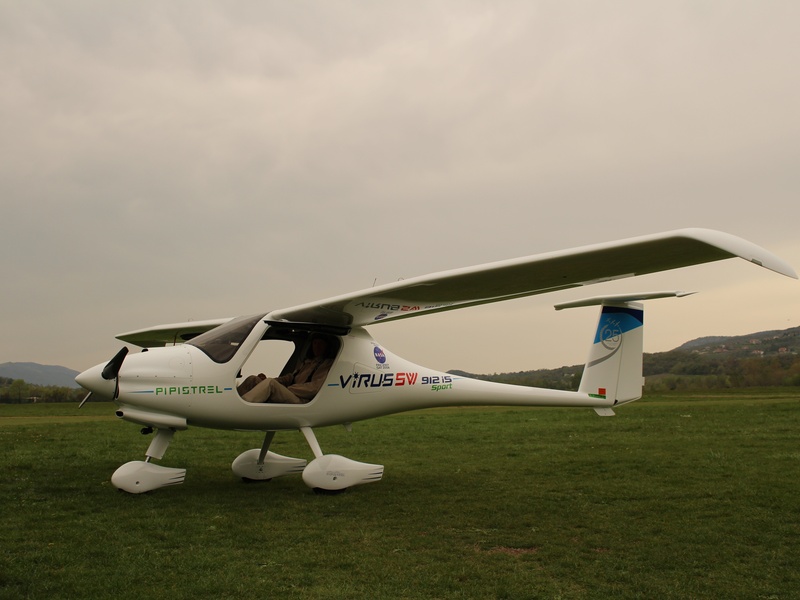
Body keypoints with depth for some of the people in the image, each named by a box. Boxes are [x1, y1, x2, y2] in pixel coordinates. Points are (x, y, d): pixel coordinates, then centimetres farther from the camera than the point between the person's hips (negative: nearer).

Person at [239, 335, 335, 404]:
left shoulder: (328, 364, 8)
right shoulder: (307, 362, 33)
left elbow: (315, 388, -6)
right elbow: (290, 377, 21)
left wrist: (286, 389, -11)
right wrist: (265, 379, 3)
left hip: (301, 400, -7)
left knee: (270, 383, -31)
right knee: (253, 379, -7)